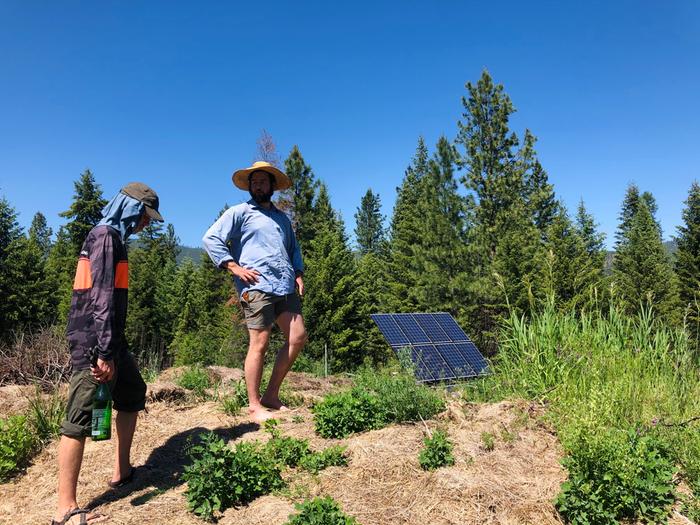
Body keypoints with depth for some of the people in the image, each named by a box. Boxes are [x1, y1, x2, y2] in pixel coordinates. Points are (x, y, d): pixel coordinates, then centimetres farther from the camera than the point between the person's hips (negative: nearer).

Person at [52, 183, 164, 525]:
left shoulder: (113, 237, 17)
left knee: (132, 393, 20)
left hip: (108, 339, 11)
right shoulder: (106, 236, -13)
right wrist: (103, 352, -25)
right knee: (81, 416, -7)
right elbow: (101, 298, -22)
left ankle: (122, 471, 30)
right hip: (93, 341, -11)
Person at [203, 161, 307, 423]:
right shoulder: (240, 212, 6)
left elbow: (293, 248, 33)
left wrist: (298, 273, 16)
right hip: (257, 286, -6)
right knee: (259, 344, -5)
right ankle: (254, 406, 6)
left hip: (285, 288, 6)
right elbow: (211, 239, -2)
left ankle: (271, 396, 14)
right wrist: (235, 267, -9)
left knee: (298, 338, 1)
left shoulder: (282, 218, 24)